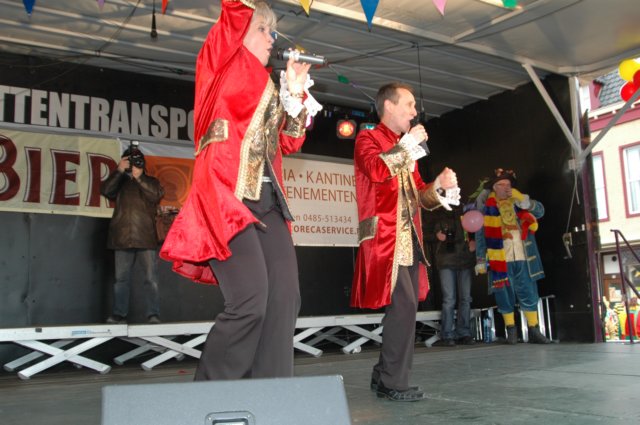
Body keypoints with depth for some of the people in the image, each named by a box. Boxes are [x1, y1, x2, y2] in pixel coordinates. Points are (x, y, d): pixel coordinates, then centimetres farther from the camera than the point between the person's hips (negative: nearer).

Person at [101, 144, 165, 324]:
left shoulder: (150, 182, 13)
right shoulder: (120, 182, 15)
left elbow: (157, 195, -8)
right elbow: (105, 190, -4)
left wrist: (139, 177, -14)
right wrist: (119, 171, -12)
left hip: (146, 238, -1)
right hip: (123, 238, 2)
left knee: (151, 278, -5)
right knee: (121, 279, 6)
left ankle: (153, 314, -3)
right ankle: (119, 313, 11)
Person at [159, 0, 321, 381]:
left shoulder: (268, 88, 26)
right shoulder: (220, 60, 8)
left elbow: (289, 143, 21)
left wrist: (296, 91, 17)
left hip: (267, 200, 8)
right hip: (226, 195, -7)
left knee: (285, 298, -3)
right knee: (251, 300, -17)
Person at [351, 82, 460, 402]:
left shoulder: (404, 148, 24)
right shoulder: (368, 139, 2)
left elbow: (419, 196, 25)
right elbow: (376, 170, -21)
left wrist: (439, 186, 5)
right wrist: (409, 144, -9)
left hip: (409, 239, 8)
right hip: (385, 238, -8)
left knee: (404, 308, 7)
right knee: (403, 305, -15)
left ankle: (384, 376, 17)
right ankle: (394, 382, -6)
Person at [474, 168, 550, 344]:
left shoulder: (518, 201, 10)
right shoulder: (486, 206, -1)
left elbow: (540, 211, 0)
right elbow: (480, 235, -2)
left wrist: (523, 200, -15)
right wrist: (481, 260, -5)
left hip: (523, 258, 3)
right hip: (500, 259, -3)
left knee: (529, 295, 4)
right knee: (505, 296, 3)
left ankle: (534, 331, 12)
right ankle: (511, 331, 15)